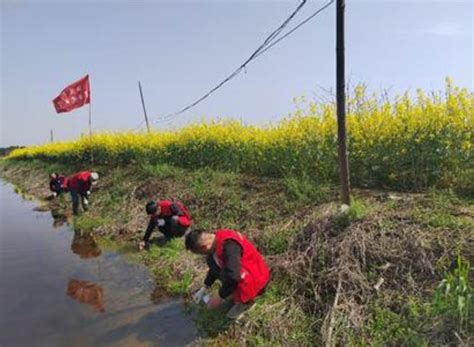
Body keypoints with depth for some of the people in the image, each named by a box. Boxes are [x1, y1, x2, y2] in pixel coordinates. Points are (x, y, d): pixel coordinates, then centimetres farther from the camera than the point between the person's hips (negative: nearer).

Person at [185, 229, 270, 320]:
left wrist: (220, 297, -23)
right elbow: (214, 266, 11)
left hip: (255, 280, -8)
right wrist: (204, 288, 10)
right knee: (211, 260, 2)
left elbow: (233, 276, -37)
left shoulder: (229, 245, -33)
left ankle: (245, 300, -3)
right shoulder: (216, 239, -5)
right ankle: (236, 293, 10)